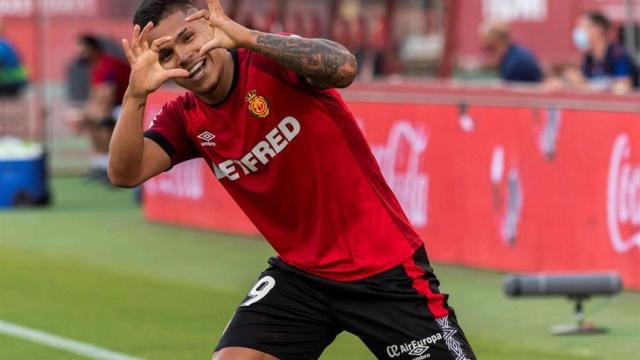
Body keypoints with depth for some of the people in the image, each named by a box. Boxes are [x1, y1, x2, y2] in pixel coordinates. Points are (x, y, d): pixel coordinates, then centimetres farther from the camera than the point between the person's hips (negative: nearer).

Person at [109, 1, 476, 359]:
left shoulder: (274, 62, -16)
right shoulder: (186, 119, 0)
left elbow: (343, 67, -37)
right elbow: (125, 174, -13)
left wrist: (245, 36, -42)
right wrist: (137, 92, -27)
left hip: (384, 268, -4)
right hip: (299, 273, 5)